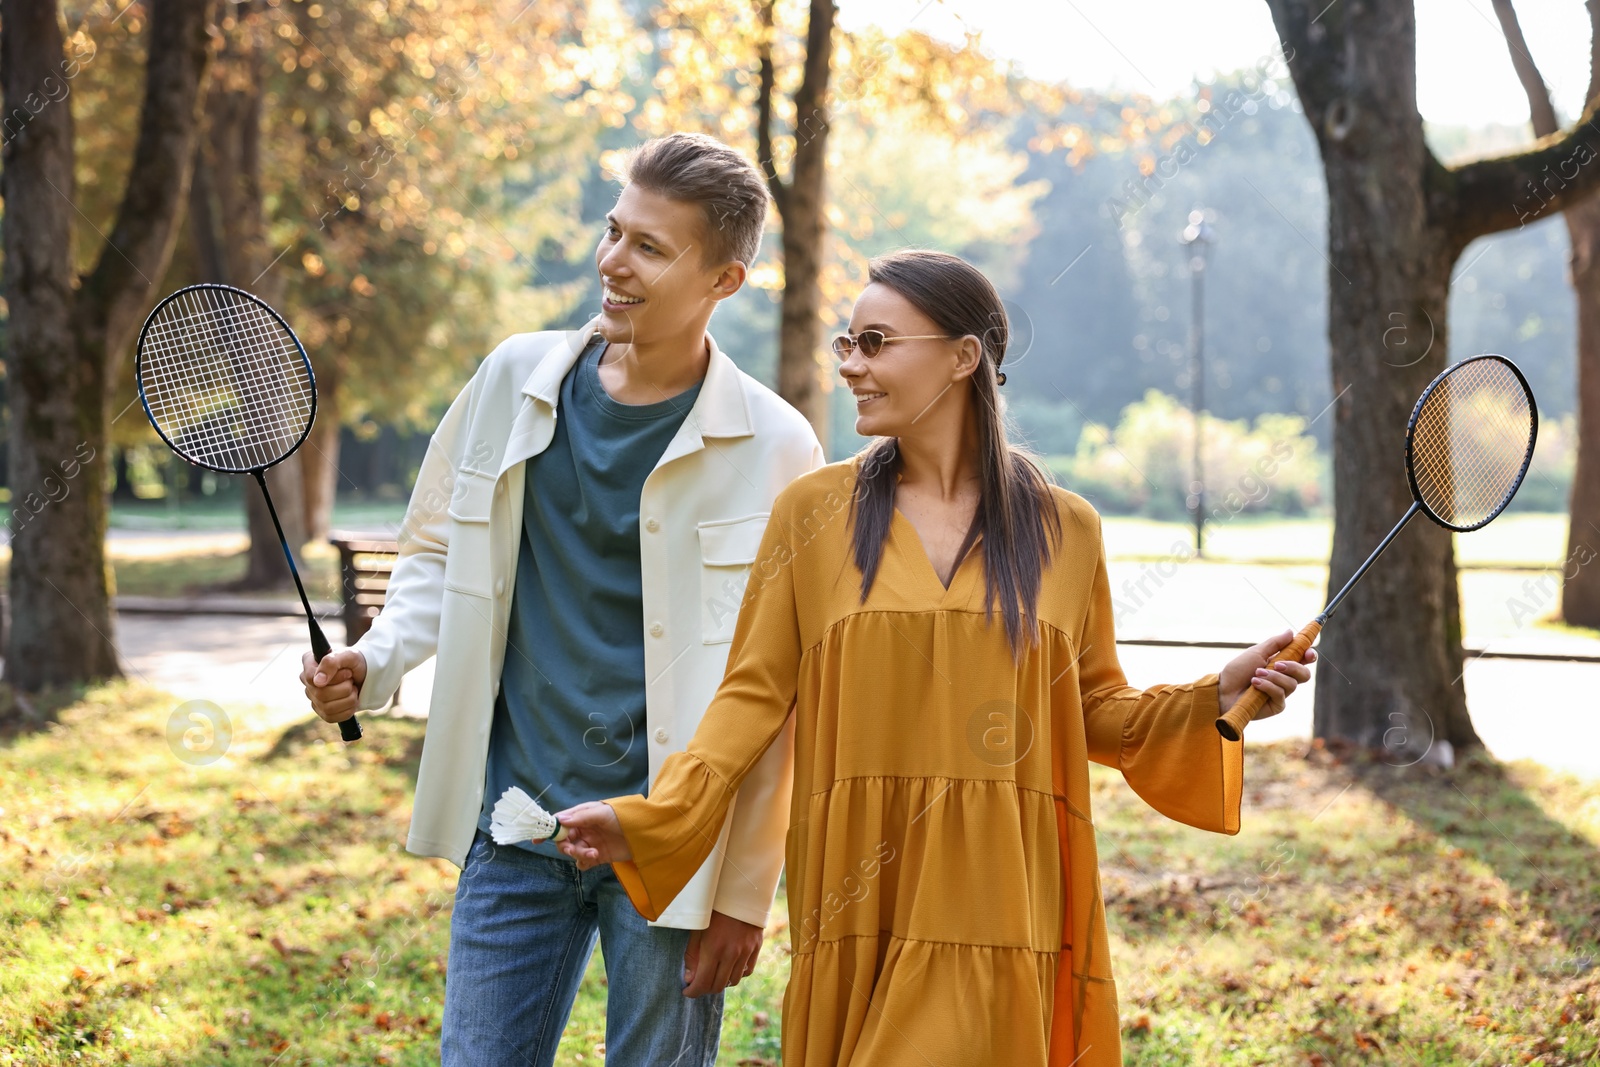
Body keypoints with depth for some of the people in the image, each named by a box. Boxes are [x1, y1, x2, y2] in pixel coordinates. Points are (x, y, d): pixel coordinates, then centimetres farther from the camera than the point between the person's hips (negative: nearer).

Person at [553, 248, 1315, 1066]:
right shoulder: (812, 510, 3)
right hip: (861, 901, 0)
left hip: (995, 905, 0)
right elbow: (754, 694, 2)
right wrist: (647, 817, -10)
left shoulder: (1063, 528, 4)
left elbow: (1096, 710, 12)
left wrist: (1216, 699, -4)